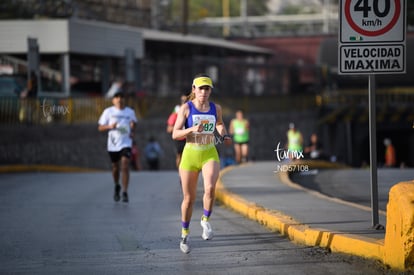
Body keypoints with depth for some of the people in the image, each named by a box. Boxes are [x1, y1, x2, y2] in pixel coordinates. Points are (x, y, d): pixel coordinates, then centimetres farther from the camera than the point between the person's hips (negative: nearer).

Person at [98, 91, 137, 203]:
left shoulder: (130, 112, 5)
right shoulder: (108, 112, 1)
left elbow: (133, 123, 24)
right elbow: (100, 127, 2)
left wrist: (132, 132, 3)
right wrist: (110, 126, -17)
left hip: (126, 143, -1)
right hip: (113, 144, 1)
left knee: (125, 166, -16)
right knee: (115, 167, 13)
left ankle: (125, 192, -14)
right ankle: (117, 187, 41)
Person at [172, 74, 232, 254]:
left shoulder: (215, 108, 4)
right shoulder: (186, 108, -5)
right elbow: (175, 134, -8)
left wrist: (225, 135, 6)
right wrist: (192, 129, -24)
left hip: (210, 155, 1)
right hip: (190, 155, -1)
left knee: (210, 188, -27)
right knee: (189, 198, 5)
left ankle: (205, 220, -3)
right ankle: (185, 234, 25)